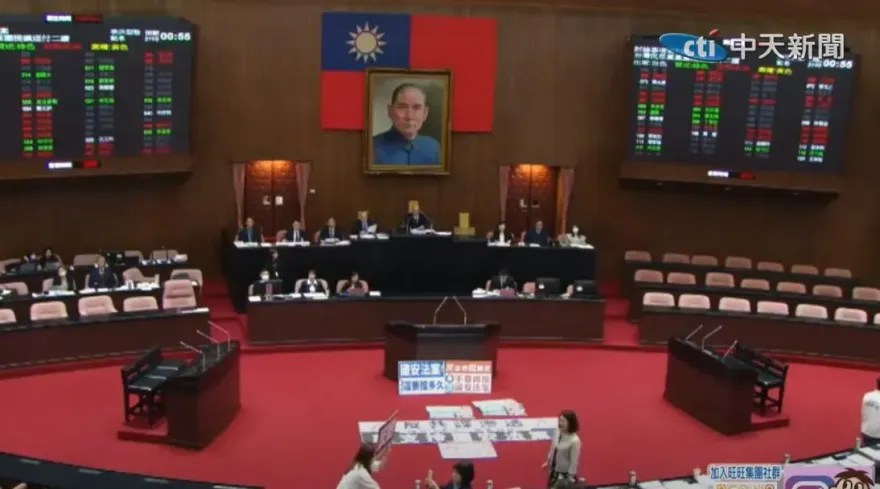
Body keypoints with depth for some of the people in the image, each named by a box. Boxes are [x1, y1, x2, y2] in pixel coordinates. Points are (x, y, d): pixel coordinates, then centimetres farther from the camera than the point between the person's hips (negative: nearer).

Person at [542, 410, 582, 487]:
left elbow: (574, 462, -19)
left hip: (566, 475, -7)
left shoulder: (575, 440, -25)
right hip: (554, 473, 7)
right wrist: (548, 462, 18)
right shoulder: (558, 434, -6)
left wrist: (570, 479, -15)